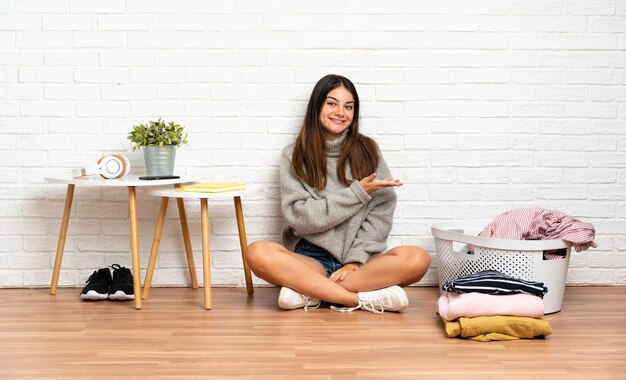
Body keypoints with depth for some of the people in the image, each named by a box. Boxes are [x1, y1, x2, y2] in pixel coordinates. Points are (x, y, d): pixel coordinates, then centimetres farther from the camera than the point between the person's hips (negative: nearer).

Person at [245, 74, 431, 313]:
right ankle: (366, 298, -27)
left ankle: (308, 291, -22)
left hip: (359, 260, 1)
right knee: (258, 253, -31)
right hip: (310, 259, -1)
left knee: (417, 259, -27)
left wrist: (356, 260, -12)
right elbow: (298, 216, -5)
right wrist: (357, 193, -10)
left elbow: (381, 212, 1)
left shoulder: (367, 151, 8)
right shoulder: (294, 156, 6)